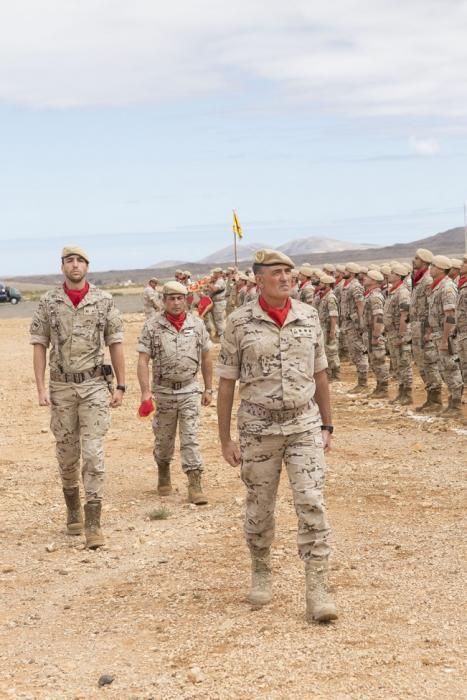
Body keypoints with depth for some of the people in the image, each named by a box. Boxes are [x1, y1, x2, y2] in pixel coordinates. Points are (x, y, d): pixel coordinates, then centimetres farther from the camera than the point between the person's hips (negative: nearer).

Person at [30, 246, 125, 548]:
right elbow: (39, 346, 3)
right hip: (61, 386, 2)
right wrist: (41, 388, -5)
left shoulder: (104, 300, 0)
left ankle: (93, 522, -6)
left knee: (93, 453, -8)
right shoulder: (48, 302, 2)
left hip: (94, 386, -2)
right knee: (66, 454, 11)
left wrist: (121, 386, 1)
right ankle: (73, 510, 30)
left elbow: (116, 344, 3)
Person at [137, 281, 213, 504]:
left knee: (190, 438, -6)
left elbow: (206, 358, 9)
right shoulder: (152, 326, -6)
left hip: (190, 389, 0)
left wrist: (208, 389, 9)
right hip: (163, 391, 0)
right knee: (163, 438, 13)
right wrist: (145, 391, -19)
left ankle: (195, 486, -6)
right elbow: (143, 360, -9)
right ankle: (163, 474, 37)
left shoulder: (197, 324, 0)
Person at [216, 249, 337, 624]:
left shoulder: (309, 316, 1)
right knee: (260, 509, 11)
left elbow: (320, 375, 10)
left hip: (304, 426, 1)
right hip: (259, 430, -1)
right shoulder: (240, 322, -6)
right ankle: (261, 574, 34)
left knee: (312, 505, -8)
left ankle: (317, 593, -6)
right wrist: (225, 439, -3)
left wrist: (327, 425, 10)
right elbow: (226, 383, -2)